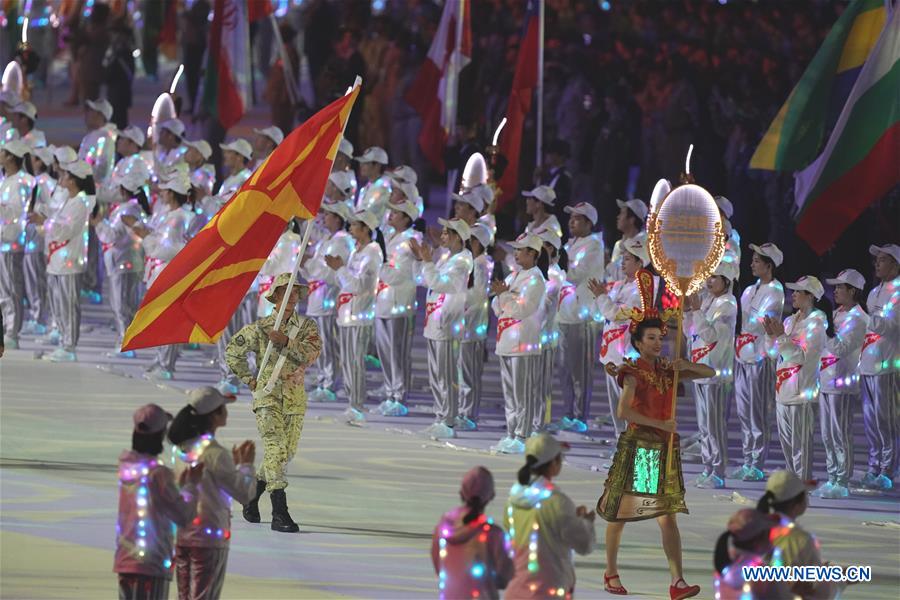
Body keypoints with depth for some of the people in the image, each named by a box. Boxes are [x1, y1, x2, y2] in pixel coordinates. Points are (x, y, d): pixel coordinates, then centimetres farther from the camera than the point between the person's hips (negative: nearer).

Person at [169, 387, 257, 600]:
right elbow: (245, 494, -12)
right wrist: (246, 465, 5)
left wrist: (234, 462, 21)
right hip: (209, 536, -7)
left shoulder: (181, 449, 6)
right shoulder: (214, 453, -17)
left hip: (181, 535, 7)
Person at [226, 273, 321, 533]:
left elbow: (310, 353, -13)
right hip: (268, 396, -4)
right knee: (276, 449, -17)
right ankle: (280, 514, -23)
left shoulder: (307, 326, 5)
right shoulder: (260, 328, 1)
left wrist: (286, 342, -24)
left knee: (286, 453, 11)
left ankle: (252, 495, 34)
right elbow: (233, 352, 13)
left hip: (295, 399, 4)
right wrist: (248, 379, 7)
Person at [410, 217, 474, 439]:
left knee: (447, 375, -5)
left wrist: (428, 261, -22)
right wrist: (420, 260, 11)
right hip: (434, 324, 10)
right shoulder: (446, 257, 14)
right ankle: (441, 418, 21)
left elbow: (437, 282, -24)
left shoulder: (462, 262, -15)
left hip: (447, 325, -10)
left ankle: (448, 422, -2)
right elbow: (427, 280, 21)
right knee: (435, 375, 14)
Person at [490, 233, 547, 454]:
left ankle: (521, 437, -5)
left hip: (524, 344, -9)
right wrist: (500, 294, -2)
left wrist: (504, 294, -14)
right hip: (507, 342, 9)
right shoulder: (514, 276, 17)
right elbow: (497, 309, 17)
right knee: (509, 392, 11)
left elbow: (522, 309, -18)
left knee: (522, 394, -6)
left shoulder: (535, 280, -9)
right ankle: (511, 434, 16)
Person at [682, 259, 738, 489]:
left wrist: (697, 310, -22)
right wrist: (687, 311, 3)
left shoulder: (727, 305, -11)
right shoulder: (707, 300, 14)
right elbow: (690, 332, 17)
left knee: (714, 423, -7)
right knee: (703, 424, 13)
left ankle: (718, 474, -4)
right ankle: (708, 468, 19)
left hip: (716, 372, -9)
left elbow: (711, 335, -21)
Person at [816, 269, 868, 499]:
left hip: (842, 384, -9)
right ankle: (832, 478, 19)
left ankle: (842, 483, -2)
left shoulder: (857, 318, -12)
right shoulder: (836, 314, 16)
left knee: (840, 434, -6)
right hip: (826, 381, 9)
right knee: (827, 435, 12)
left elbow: (841, 348, -22)